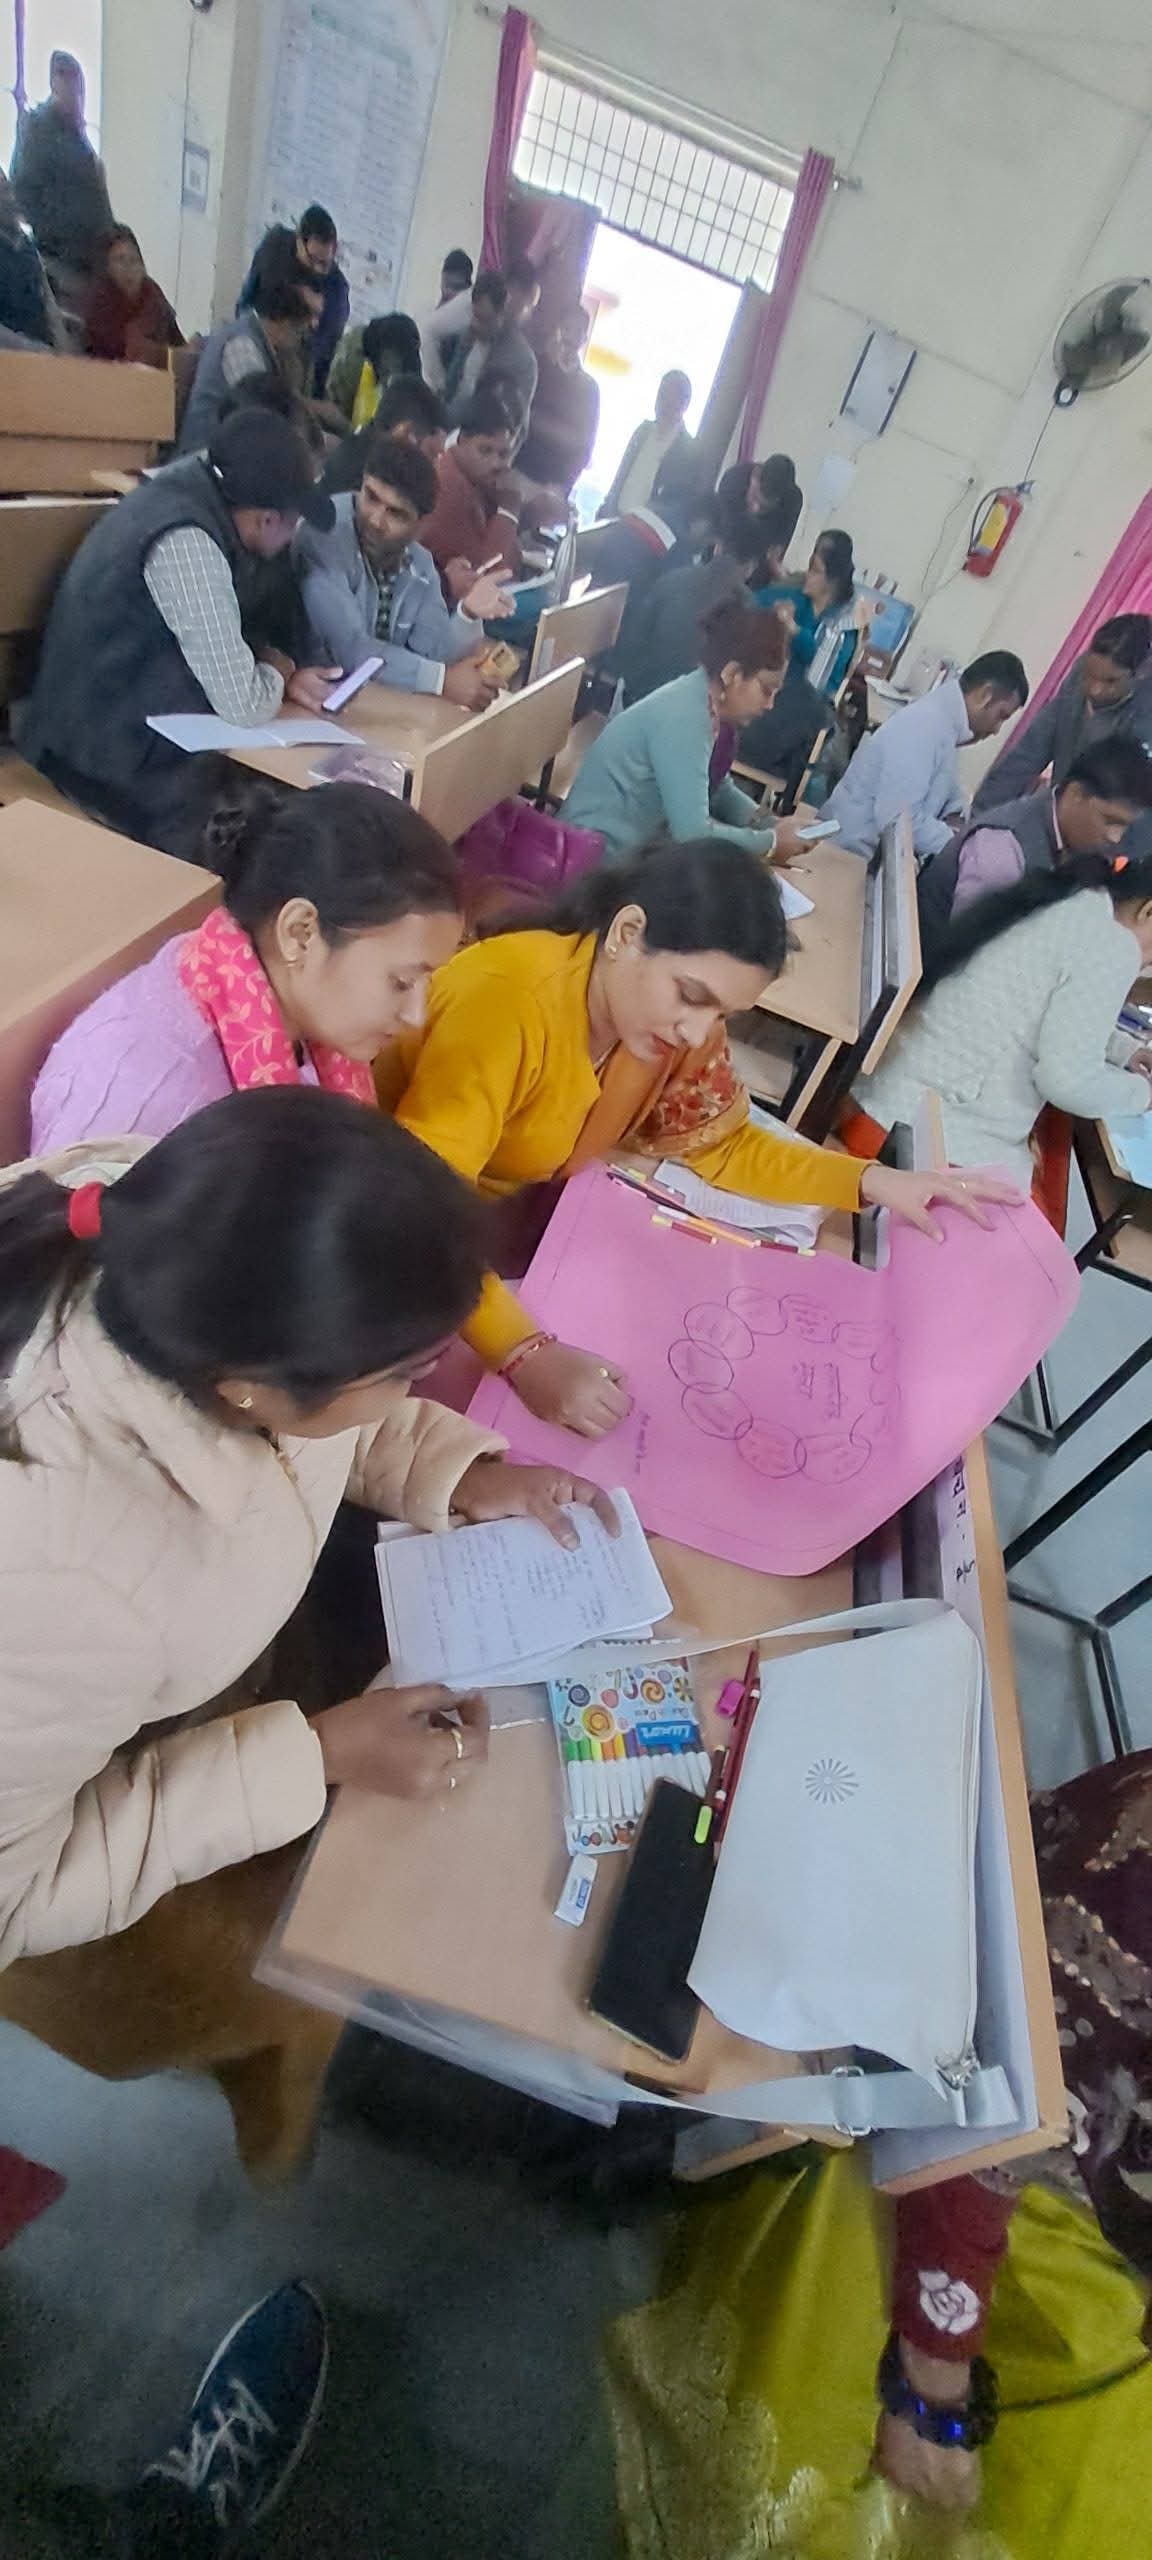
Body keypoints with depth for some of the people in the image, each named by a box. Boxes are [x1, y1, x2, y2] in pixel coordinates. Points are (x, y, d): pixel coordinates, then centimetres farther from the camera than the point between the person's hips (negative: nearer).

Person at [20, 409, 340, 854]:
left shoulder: (185, 485, 4)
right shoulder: (186, 543, -25)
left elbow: (218, 652, 13)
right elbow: (243, 706, -25)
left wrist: (279, 675, -3)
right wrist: (278, 672, -5)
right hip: (109, 762, -9)